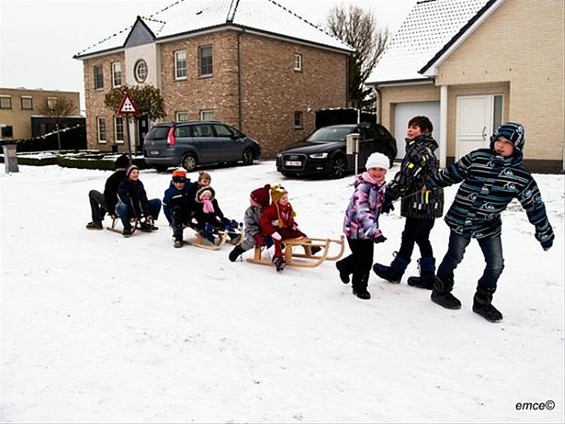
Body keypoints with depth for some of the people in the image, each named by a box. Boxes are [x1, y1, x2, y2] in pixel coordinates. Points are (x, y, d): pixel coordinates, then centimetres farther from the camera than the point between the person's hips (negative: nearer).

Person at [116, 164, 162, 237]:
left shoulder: (139, 184, 0)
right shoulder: (122, 185, -17)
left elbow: (144, 200, -7)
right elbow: (125, 201, -26)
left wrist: (147, 214, -18)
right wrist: (132, 216, -34)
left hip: (137, 208, 5)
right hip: (127, 209, -5)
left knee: (157, 202, -7)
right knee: (121, 206, -42)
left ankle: (147, 223, -1)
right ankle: (127, 228, -23)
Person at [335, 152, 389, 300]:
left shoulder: (382, 185, 3)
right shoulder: (363, 187, -25)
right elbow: (362, 212, -37)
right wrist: (374, 232, -48)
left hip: (369, 228, 8)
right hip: (355, 228, -8)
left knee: (366, 258, 15)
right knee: (363, 260, 1)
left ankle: (344, 267, 43)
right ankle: (359, 287, 25)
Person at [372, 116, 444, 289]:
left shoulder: (418, 149, -16)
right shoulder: (427, 149, 17)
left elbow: (404, 176, -21)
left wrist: (388, 197, -15)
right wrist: (392, 196, 18)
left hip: (420, 203, -9)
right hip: (431, 203, 9)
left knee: (408, 237, 4)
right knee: (422, 239, 14)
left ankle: (395, 271, 20)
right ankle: (428, 277, 18)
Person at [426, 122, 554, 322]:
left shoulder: (521, 175, -7)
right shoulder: (477, 157, -9)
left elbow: (534, 205, -1)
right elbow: (452, 173, 3)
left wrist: (545, 234, 3)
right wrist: (429, 183, 10)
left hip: (489, 226, 2)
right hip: (461, 219, -2)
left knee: (496, 265, 2)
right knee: (454, 257, 11)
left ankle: (482, 302, 23)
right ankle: (440, 291, 33)